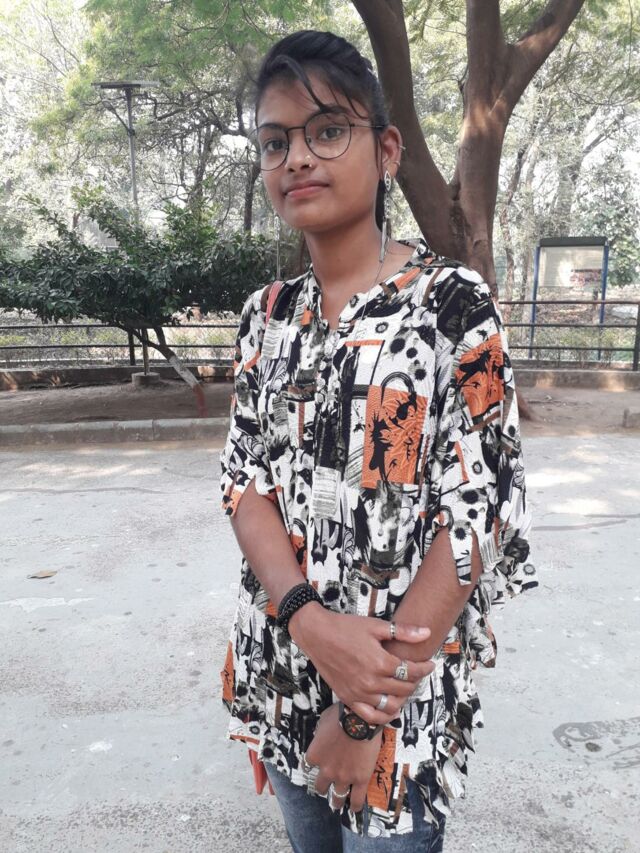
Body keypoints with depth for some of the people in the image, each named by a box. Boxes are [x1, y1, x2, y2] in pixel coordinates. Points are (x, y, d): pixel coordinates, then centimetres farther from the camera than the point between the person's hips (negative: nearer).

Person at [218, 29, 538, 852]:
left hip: (404, 676, -4)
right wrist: (312, 621, -19)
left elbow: (479, 512, -17)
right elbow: (244, 479, -2)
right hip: (282, 663, 5)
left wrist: (368, 716, -16)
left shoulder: (456, 304, -13)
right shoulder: (267, 314, 2)